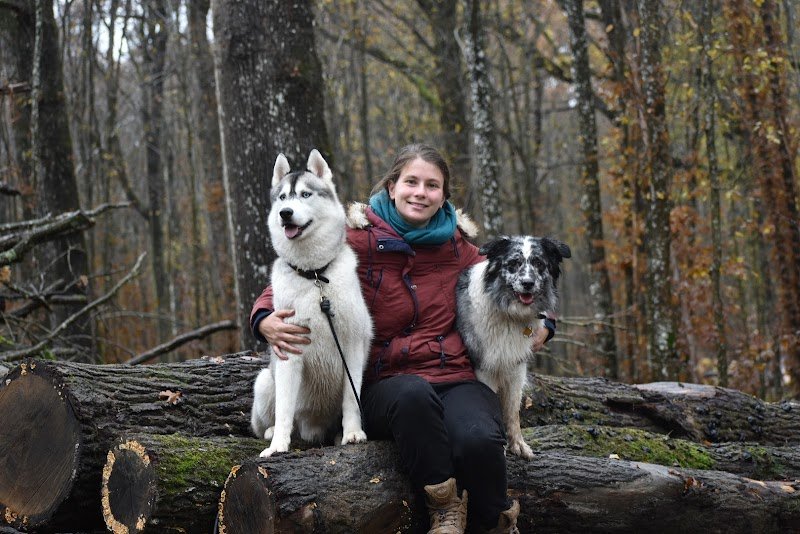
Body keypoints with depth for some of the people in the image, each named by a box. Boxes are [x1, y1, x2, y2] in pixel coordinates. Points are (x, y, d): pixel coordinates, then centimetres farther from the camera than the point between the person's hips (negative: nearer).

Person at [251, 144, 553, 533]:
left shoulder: (458, 247, 11)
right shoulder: (360, 240, 2)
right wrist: (266, 320, -15)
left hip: (456, 377, 2)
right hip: (386, 382, -2)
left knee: (478, 440, -33)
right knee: (414, 394, -40)